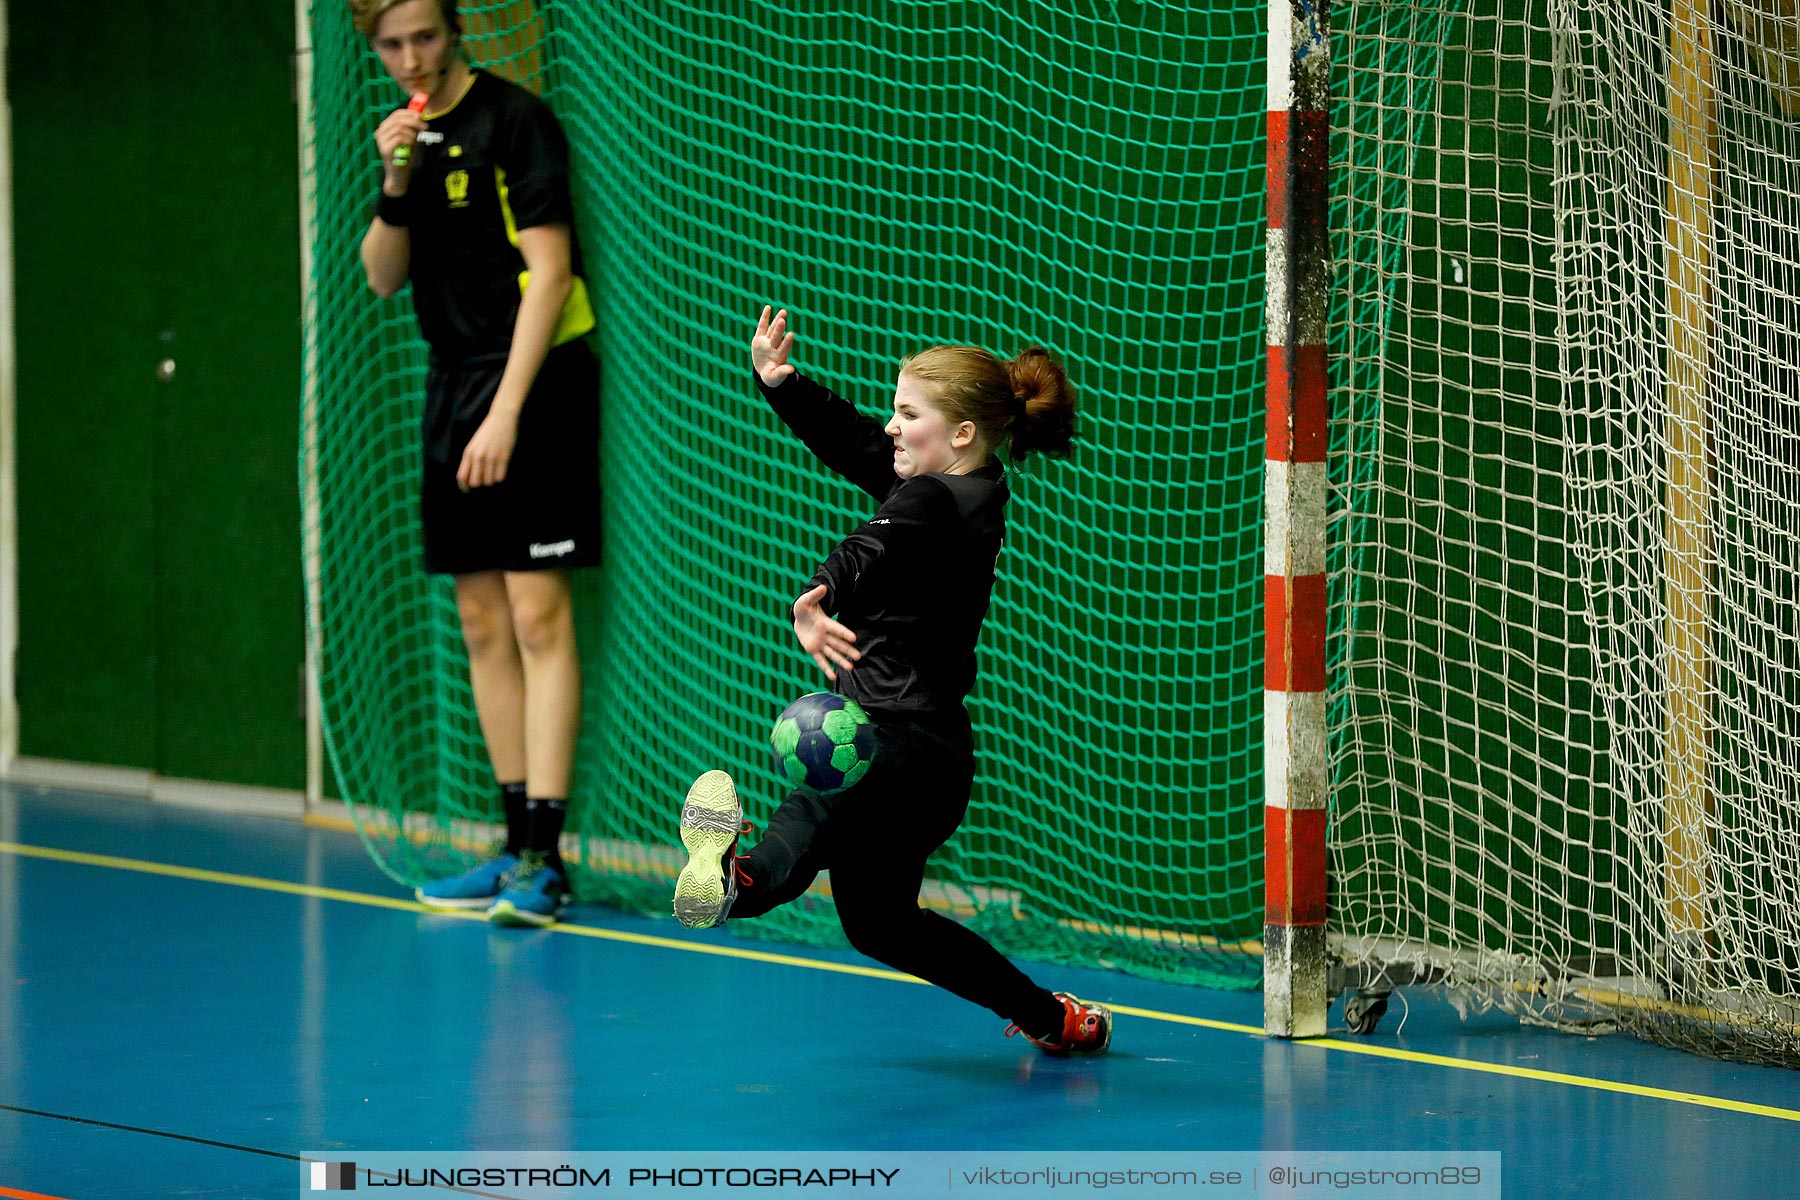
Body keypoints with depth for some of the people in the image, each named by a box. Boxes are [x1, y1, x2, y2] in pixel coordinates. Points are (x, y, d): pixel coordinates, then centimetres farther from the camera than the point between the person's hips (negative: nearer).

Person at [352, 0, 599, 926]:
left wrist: (506, 412, -19)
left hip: (532, 381, -8)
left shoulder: (514, 122, -10)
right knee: (481, 623, 7)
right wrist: (396, 183, -6)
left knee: (537, 614, -10)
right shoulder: (410, 137, 13)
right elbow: (383, 280, 12)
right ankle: (518, 850, 12)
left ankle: (545, 860, -13)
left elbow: (548, 270, -14)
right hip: (452, 385, 8)